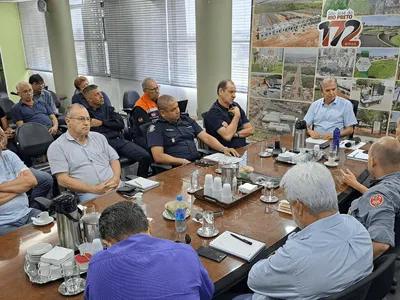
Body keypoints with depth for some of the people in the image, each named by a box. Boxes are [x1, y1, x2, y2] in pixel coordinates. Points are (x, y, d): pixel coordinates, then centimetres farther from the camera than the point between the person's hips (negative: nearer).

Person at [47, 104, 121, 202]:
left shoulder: (99, 137, 19)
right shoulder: (57, 147, 3)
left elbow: (114, 160, 19)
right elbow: (63, 180, -5)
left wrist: (116, 179, -4)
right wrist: (94, 189, -14)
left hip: (114, 187, 4)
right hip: (86, 193, -4)